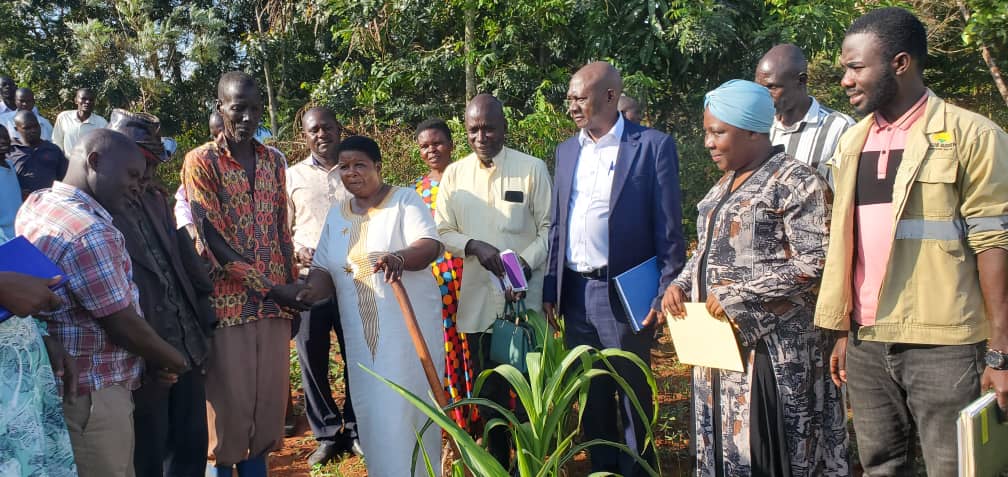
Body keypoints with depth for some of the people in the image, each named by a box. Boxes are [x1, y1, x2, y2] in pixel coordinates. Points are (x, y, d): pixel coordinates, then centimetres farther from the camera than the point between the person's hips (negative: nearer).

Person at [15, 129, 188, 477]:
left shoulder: (34, 204, 6)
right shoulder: (90, 233, -23)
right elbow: (124, 325, -20)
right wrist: (176, 361, -1)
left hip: (57, 381, 10)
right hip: (92, 395, -10)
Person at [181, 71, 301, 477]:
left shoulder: (273, 161, 10)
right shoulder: (201, 162, -6)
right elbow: (212, 238, -13)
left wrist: (290, 288, 11)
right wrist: (271, 287, -15)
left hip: (275, 301, 5)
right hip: (228, 301, -5)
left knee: (270, 398, 11)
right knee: (229, 401, 4)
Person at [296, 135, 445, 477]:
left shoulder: (405, 200, -4)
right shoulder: (336, 214, 12)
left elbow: (429, 246, -18)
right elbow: (323, 269, 10)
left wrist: (399, 258, -39)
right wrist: (310, 291, -13)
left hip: (409, 328, -4)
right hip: (362, 335, 5)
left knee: (408, 408, -1)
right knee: (372, 410, 8)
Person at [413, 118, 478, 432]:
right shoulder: (419, 188, 13)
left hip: (468, 272, -4)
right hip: (434, 277, 4)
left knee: (472, 343, -2)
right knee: (445, 347, 8)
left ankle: (481, 419, 12)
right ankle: (458, 424, 20)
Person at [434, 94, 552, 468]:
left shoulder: (532, 169, -4)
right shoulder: (454, 174, 4)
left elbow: (550, 227, -2)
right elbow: (443, 232, 6)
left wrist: (527, 262, -18)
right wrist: (473, 245, -13)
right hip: (477, 298, 3)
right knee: (486, 384, 14)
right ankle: (498, 460, 29)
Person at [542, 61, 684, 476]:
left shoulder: (653, 145, -6)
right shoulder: (567, 150, 10)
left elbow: (669, 228, -7)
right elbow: (557, 224, 12)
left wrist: (665, 294, -10)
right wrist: (550, 289, 9)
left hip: (624, 294, -5)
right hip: (575, 293, 5)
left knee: (633, 396, 7)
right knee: (592, 396, 14)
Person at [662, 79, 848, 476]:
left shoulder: (795, 181, -10)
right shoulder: (725, 185, 15)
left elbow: (814, 264, -18)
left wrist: (738, 294, -19)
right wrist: (681, 284, 3)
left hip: (773, 350, -8)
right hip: (720, 344, 8)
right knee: (725, 445, 13)